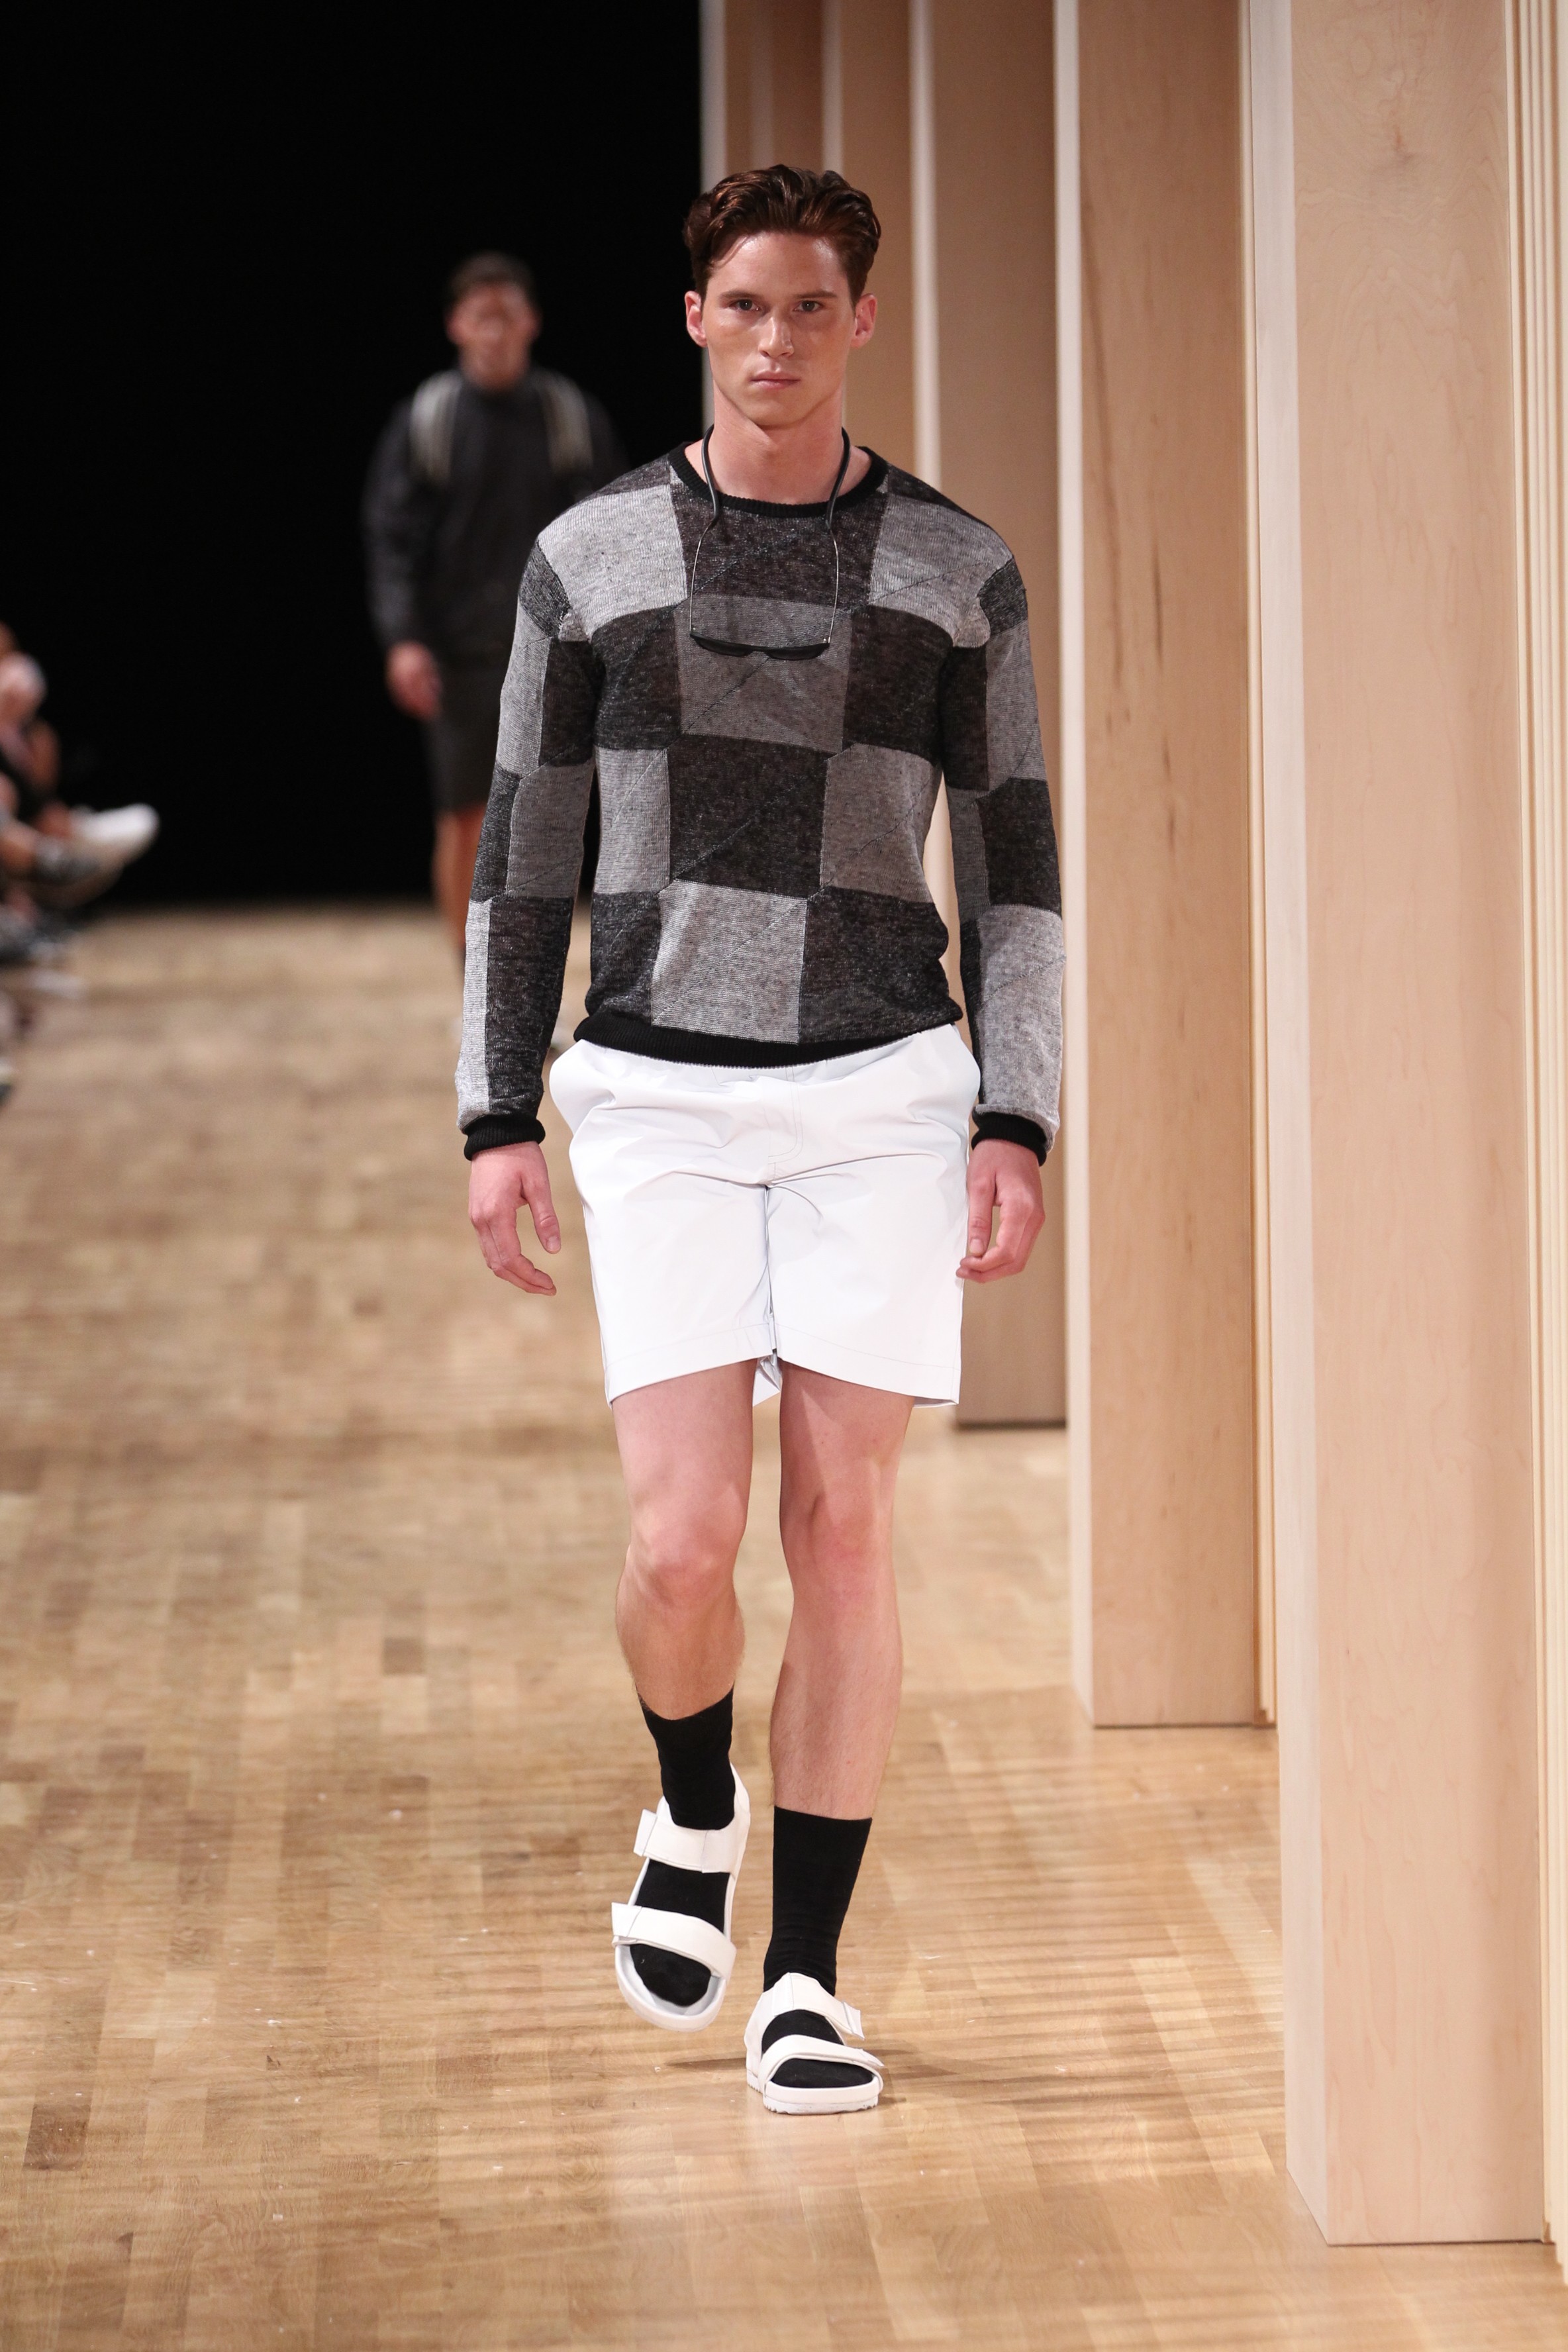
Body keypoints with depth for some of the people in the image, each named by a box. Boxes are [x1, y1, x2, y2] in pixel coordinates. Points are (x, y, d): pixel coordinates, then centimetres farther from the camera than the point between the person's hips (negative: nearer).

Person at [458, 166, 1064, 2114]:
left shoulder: (957, 571, 4)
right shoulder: (589, 558, 4)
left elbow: (1014, 869, 5)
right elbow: (523, 854, 7)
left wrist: (1016, 1128, -4)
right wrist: (494, 1122, 0)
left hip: (879, 1095, 0)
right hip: (660, 1098, 0)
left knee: (843, 1530, -2)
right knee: (682, 1542, -10)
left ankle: (805, 1984, 8)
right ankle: (694, 1815, 23)